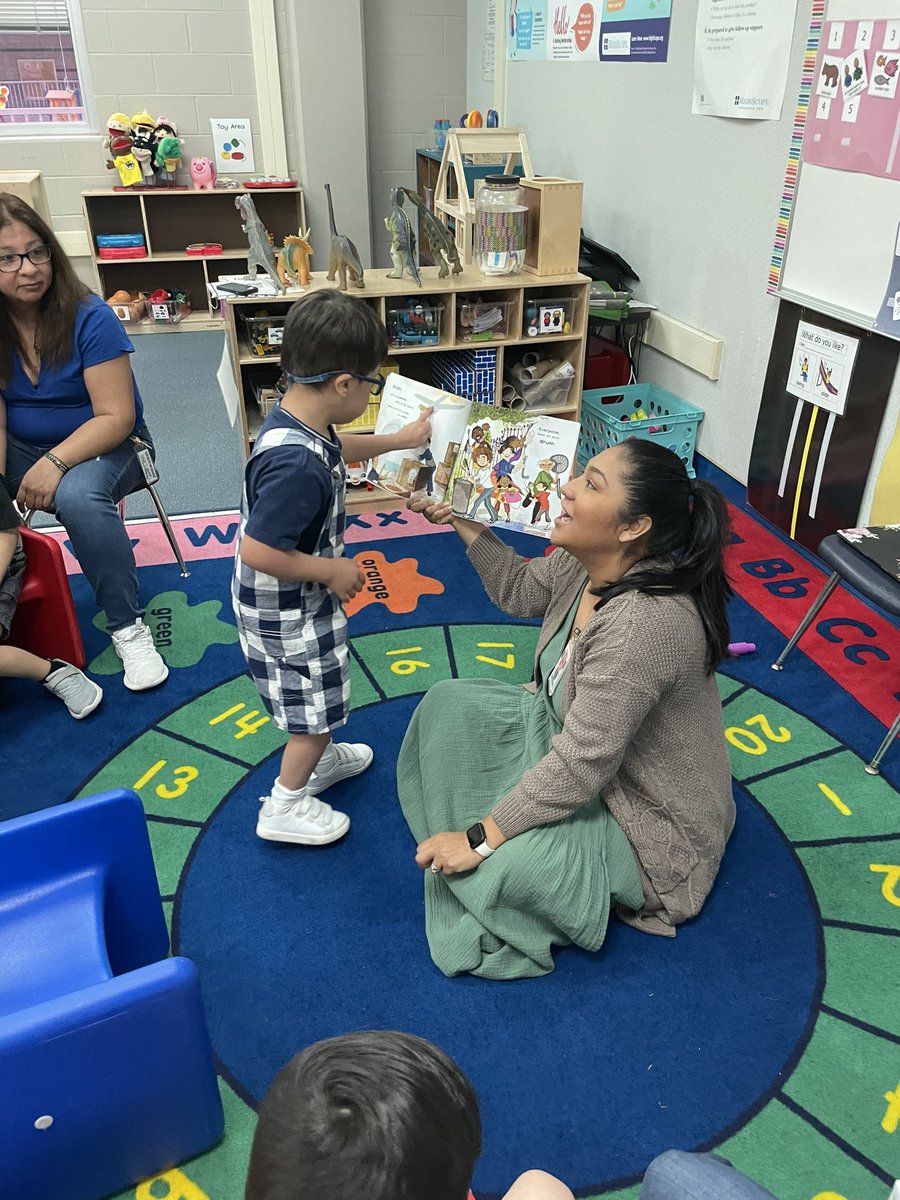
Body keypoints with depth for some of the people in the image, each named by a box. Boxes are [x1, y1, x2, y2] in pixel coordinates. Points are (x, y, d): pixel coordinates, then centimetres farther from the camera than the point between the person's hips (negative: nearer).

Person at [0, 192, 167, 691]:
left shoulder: (90, 319, -16)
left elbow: (117, 417, -19)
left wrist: (56, 463, -31)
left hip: (100, 445, -4)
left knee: (78, 496, -36)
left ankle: (128, 626, -23)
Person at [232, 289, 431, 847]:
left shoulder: (298, 417, -6)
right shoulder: (297, 465, -38)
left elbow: (337, 450, 17)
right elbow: (258, 552, -36)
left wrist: (400, 439, 20)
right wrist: (333, 571, -24)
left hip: (298, 600, 9)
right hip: (289, 614, -9)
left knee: (318, 698, 30)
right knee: (317, 709, 12)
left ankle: (317, 761, 54)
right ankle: (286, 806, 32)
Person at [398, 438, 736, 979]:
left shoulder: (644, 621, -37)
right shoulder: (587, 562, -11)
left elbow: (579, 765, -33)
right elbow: (519, 589, 10)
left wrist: (481, 839, -25)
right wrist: (461, 518, -2)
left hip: (645, 818, -9)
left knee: (495, 867, -28)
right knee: (450, 705, 4)